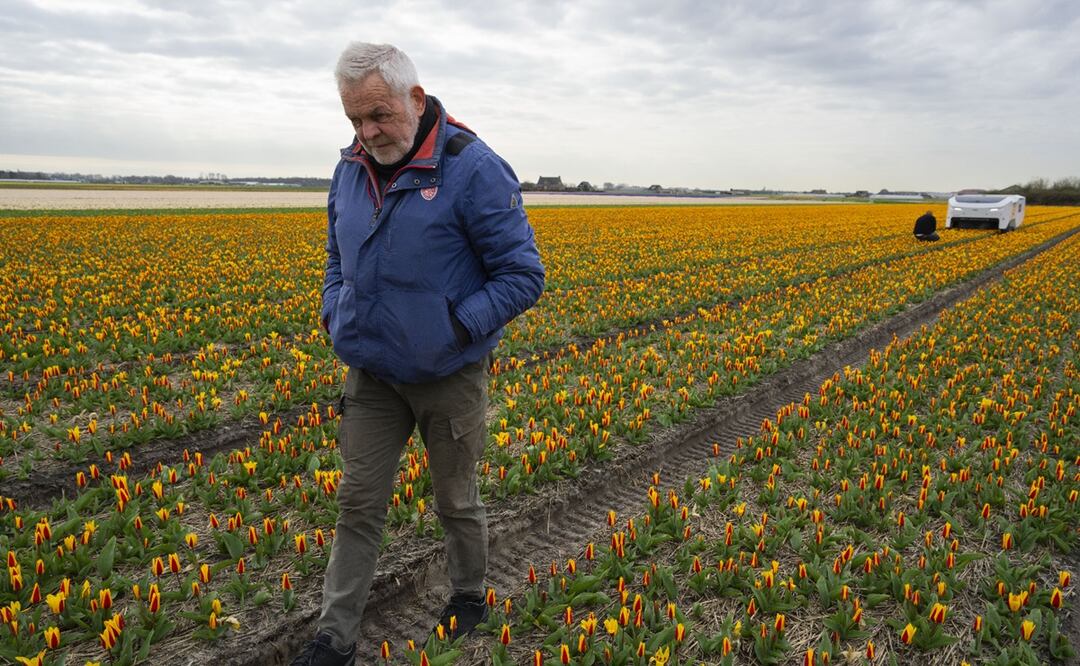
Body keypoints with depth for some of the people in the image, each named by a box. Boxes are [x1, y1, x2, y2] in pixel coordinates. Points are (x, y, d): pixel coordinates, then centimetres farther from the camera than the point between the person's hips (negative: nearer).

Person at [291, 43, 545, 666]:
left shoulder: (474, 169, -18)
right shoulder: (351, 169, 3)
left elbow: (524, 276, -16)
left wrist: (453, 328, -23)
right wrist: (334, 314, 1)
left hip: (448, 377, -5)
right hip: (372, 375, 5)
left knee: (457, 501, 15)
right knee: (359, 503, 12)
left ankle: (471, 596, 42)